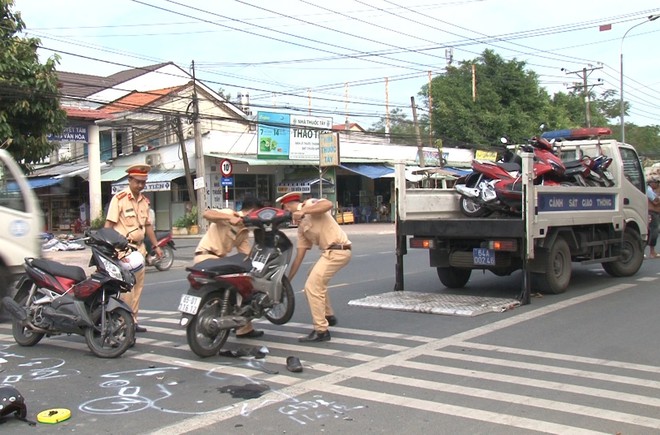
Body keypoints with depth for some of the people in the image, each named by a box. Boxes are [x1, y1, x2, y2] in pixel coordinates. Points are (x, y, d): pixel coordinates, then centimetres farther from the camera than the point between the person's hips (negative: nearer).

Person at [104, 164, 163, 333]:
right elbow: (109, 224, -12)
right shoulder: (119, 198, -8)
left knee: (138, 285, 8)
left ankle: (133, 320, 15)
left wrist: (156, 246, 21)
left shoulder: (144, 201, 15)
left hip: (139, 247, 8)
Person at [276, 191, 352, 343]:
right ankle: (328, 316, 42)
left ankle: (321, 331, -7)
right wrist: (288, 280, 18)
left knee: (312, 286, -11)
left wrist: (304, 211, -27)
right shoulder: (301, 227, 20)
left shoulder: (309, 204, -2)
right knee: (315, 278, 31)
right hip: (330, 251, 10)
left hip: (337, 250, -10)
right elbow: (299, 257, 19)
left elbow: (328, 204, -26)